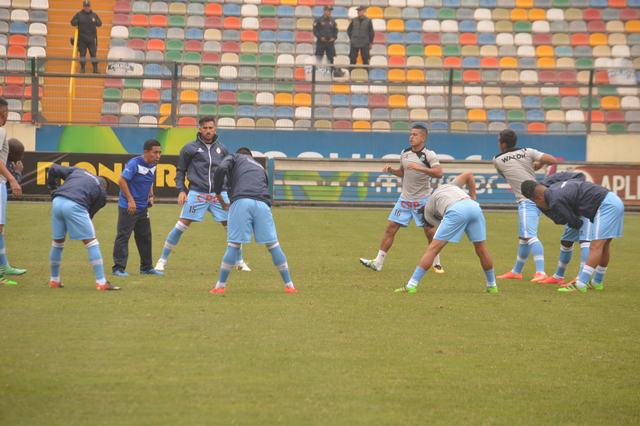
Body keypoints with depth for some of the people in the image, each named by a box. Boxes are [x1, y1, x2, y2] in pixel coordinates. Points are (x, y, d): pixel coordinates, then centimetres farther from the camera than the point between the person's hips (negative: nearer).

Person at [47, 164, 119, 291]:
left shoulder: (78, 171, 29)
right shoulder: (101, 191, 18)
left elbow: (54, 169, 24)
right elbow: (90, 213, 16)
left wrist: (52, 187, 33)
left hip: (57, 201, 5)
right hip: (74, 206, -5)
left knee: (57, 242, 21)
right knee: (91, 242, 3)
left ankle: (54, 280, 31)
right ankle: (101, 282, -1)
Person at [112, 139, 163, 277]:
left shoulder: (152, 166, 7)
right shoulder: (134, 163, -18)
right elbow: (122, 181, -20)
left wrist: (151, 196, 9)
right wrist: (130, 200, -22)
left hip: (143, 208, 8)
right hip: (128, 207, -8)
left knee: (145, 237, 14)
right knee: (123, 236, -5)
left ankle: (147, 267, 24)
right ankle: (118, 268, -3)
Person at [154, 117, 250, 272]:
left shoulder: (222, 149, 11)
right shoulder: (190, 148, 2)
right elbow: (180, 171, 8)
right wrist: (181, 190, -3)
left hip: (219, 194, 3)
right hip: (197, 193, -3)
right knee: (181, 226, -9)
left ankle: (240, 262, 17)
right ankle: (162, 260, 0)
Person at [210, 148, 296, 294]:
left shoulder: (234, 158, 25)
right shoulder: (260, 167, 38)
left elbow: (221, 169, 3)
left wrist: (218, 193, 13)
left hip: (241, 201, -3)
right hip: (262, 204, 3)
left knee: (233, 245, -1)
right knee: (273, 245, 7)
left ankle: (220, 286, 2)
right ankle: (289, 285, 9)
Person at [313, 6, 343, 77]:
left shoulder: (332, 21, 11)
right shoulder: (318, 20, -2)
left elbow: (335, 30, 16)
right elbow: (315, 31, -4)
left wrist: (334, 37, 0)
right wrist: (320, 37, -14)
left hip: (330, 42, 3)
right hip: (321, 42, -3)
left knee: (331, 58, 2)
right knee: (319, 58, -1)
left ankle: (335, 71, 1)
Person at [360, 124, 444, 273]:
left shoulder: (429, 155, -11)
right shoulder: (405, 153, 6)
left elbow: (438, 173, -25)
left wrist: (419, 168, -33)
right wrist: (391, 170, 2)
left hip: (422, 200, -5)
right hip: (405, 199, 5)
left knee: (429, 231, -2)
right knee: (391, 228, -1)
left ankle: (437, 263, 16)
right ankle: (378, 262, 1)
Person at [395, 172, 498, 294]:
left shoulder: (428, 209, 30)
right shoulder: (449, 186, 43)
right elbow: (469, 175, 42)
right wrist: (473, 197, 39)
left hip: (456, 211, -4)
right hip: (474, 206, 4)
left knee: (433, 248, 1)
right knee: (481, 250, 18)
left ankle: (411, 286, -2)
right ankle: (492, 286, 30)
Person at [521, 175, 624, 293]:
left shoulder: (555, 201, -15)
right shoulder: (555, 186, 12)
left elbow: (575, 223, -4)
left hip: (606, 205, -10)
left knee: (596, 246, -14)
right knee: (604, 244, 20)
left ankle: (580, 285, -20)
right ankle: (597, 283, 32)